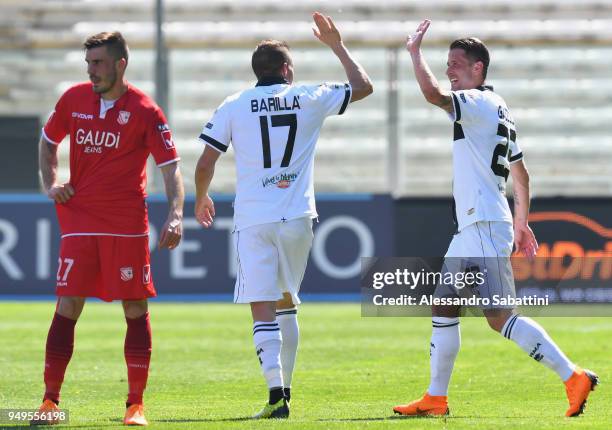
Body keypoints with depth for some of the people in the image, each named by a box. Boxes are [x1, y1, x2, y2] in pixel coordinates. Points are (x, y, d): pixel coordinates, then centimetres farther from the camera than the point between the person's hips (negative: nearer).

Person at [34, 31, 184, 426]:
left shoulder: (146, 111, -6)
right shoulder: (73, 99, 6)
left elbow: (171, 168, -6)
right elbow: (49, 142, 23)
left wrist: (176, 216, -20)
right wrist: (51, 184, 7)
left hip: (127, 225, -2)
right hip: (79, 220, 2)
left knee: (136, 309, 0)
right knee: (67, 306, -4)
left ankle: (136, 405, 7)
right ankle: (50, 401, 0)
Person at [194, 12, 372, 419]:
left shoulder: (234, 106, 2)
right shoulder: (309, 98, 5)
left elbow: (205, 164, 2)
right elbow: (363, 85, 19)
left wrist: (201, 199, 21)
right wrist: (337, 45, 30)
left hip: (253, 219, -2)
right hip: (297, 217, 2)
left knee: (263, 310, -5)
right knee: (286, 302, 19)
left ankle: (277, 394, -18)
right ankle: (283, 388, 21)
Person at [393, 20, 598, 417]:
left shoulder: (480, 102, -10)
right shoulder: (497, 109, 19)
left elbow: (433, 94, -29)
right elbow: (521, 173, 25)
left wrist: (415, 51, -15)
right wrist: (521, 221, 29)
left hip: (486, 225, -10)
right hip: (472, 227, 10)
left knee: (501, 317, -14)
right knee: (443, 307, 13)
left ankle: (573, 377, -15)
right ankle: (436, 398, 18)